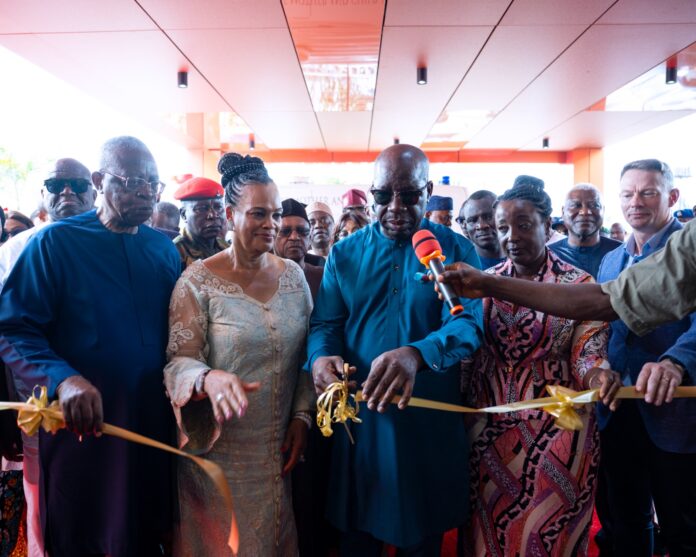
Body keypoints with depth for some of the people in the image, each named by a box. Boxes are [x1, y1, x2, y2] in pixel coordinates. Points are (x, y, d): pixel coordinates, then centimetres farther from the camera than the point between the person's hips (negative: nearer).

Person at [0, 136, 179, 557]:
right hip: (78, 428, -3)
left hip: (151, 427, 4)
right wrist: (62, 378, -29)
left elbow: (175, 334, 7)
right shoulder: (55, 243, -8)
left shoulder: (165, 249, 5)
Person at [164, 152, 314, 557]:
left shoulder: (293, 274, 1)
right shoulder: (199, 279, -11)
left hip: (279, 448, 4)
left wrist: (302, 416, -2)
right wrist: (209, 378, -33)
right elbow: (179, 360, -12)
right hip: (219, 450, -3)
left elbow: (307, 354, 6)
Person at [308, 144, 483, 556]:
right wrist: (321, 357, -25)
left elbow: (468, 324, -18)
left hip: (429, 423, -1)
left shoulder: (457, 251, -3)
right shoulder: (345, 254, 3)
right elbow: (325, 324, 0)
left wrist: (416, 354, -39)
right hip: (359, 419, 2)